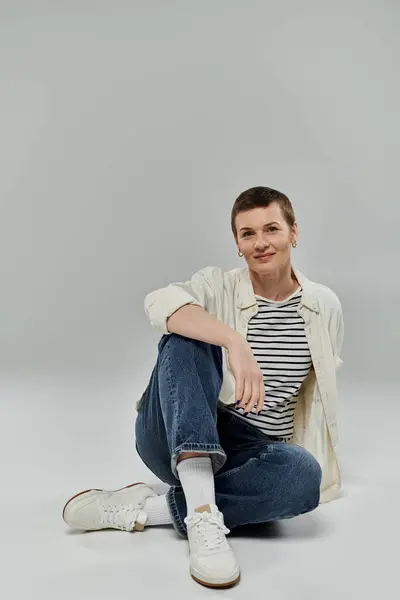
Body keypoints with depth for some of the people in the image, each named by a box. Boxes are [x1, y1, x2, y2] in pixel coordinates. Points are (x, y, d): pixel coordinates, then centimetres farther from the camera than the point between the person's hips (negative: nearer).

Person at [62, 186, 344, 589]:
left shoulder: (325, 306, 4)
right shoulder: (218, 286, -5)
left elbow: (322, 390, 14)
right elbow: (159, 303, -27)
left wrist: (318, 465, 12)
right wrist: (235, 342, -41)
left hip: (249, 455, 2)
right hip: (177, 441, -1)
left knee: (303, 472, -33)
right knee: (187, 335, -28)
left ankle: (142, 509, -22)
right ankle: (201, 511, -39)